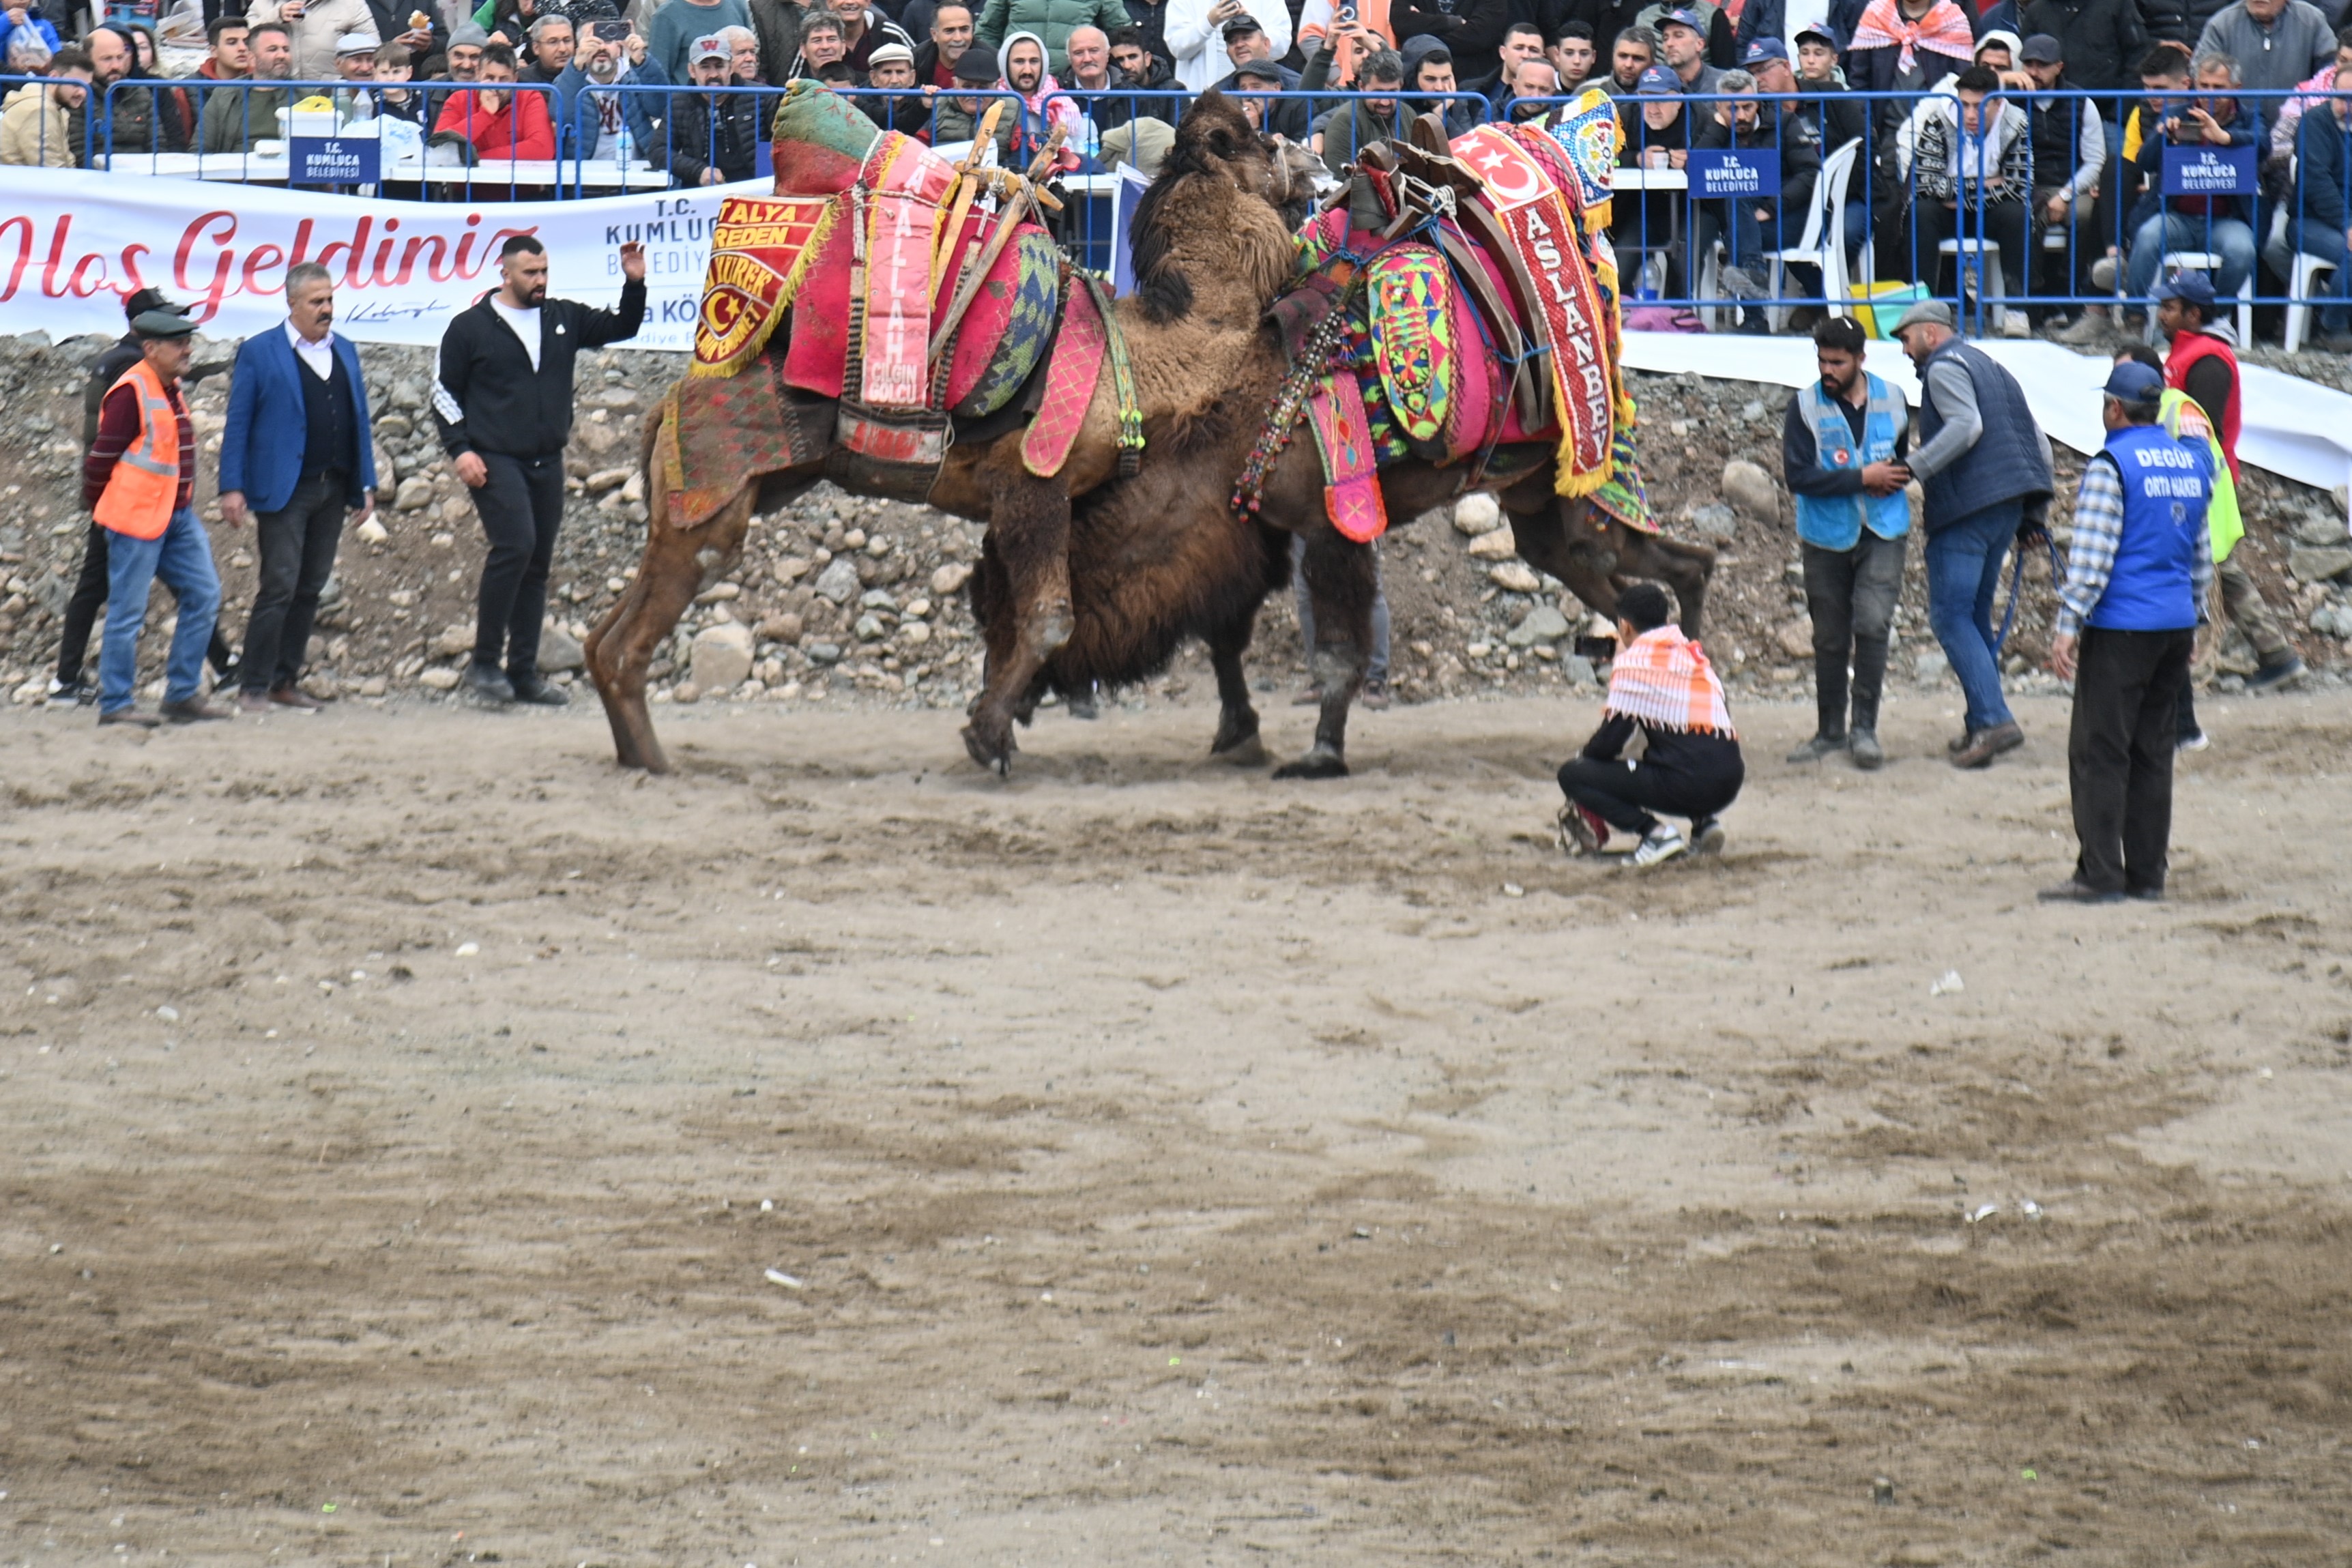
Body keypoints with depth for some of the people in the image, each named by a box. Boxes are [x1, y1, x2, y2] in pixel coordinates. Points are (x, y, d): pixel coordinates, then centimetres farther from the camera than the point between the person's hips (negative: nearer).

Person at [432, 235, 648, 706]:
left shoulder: (564, 319, 11)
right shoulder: (471, 328, 0)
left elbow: (623, 327, 16)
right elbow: (444, 392, 2)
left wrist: (634, 285, -2)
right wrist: (459, 450, -8)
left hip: (547, 463, 6)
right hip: (495, 461, -6)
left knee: (538, 565, 7)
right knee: (515, 545, -23)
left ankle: (524, 674, 12)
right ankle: (484, 663, -16)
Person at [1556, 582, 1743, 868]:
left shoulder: (1634, 661, -2)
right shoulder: (1695, 654, 19)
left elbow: (1609, 742, -4)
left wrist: (1586, 755, 20)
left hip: (1688, 785, -7)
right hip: (1728, 787, 7)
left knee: (1571, 774, 2)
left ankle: (1655, 833, -11)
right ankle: (1703, 823, 14)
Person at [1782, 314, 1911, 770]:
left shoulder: (1891, 400, 5)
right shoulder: (1805, 407, -5)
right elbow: (1797, 476, -14)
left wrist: (1893, 479, -3)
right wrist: (1861, 478, -16)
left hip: (1883, 534, 0)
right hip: (1827, 538, 0)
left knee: (1872, 623, -16)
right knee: (1830, 638, 7)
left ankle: (1865, 728, -8)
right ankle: (1831, 731, 20)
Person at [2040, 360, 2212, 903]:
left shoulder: (2111, 466, -11)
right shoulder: (2191, 463, 11)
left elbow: (2092, 554, -16)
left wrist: (2068, 625, -14)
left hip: (2121, 629, -7)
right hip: (2176, 625, 7)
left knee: (2099, 751, -4)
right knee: (2153, 751, 11)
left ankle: (2100, 874, -8)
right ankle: (2147, 873, 11)